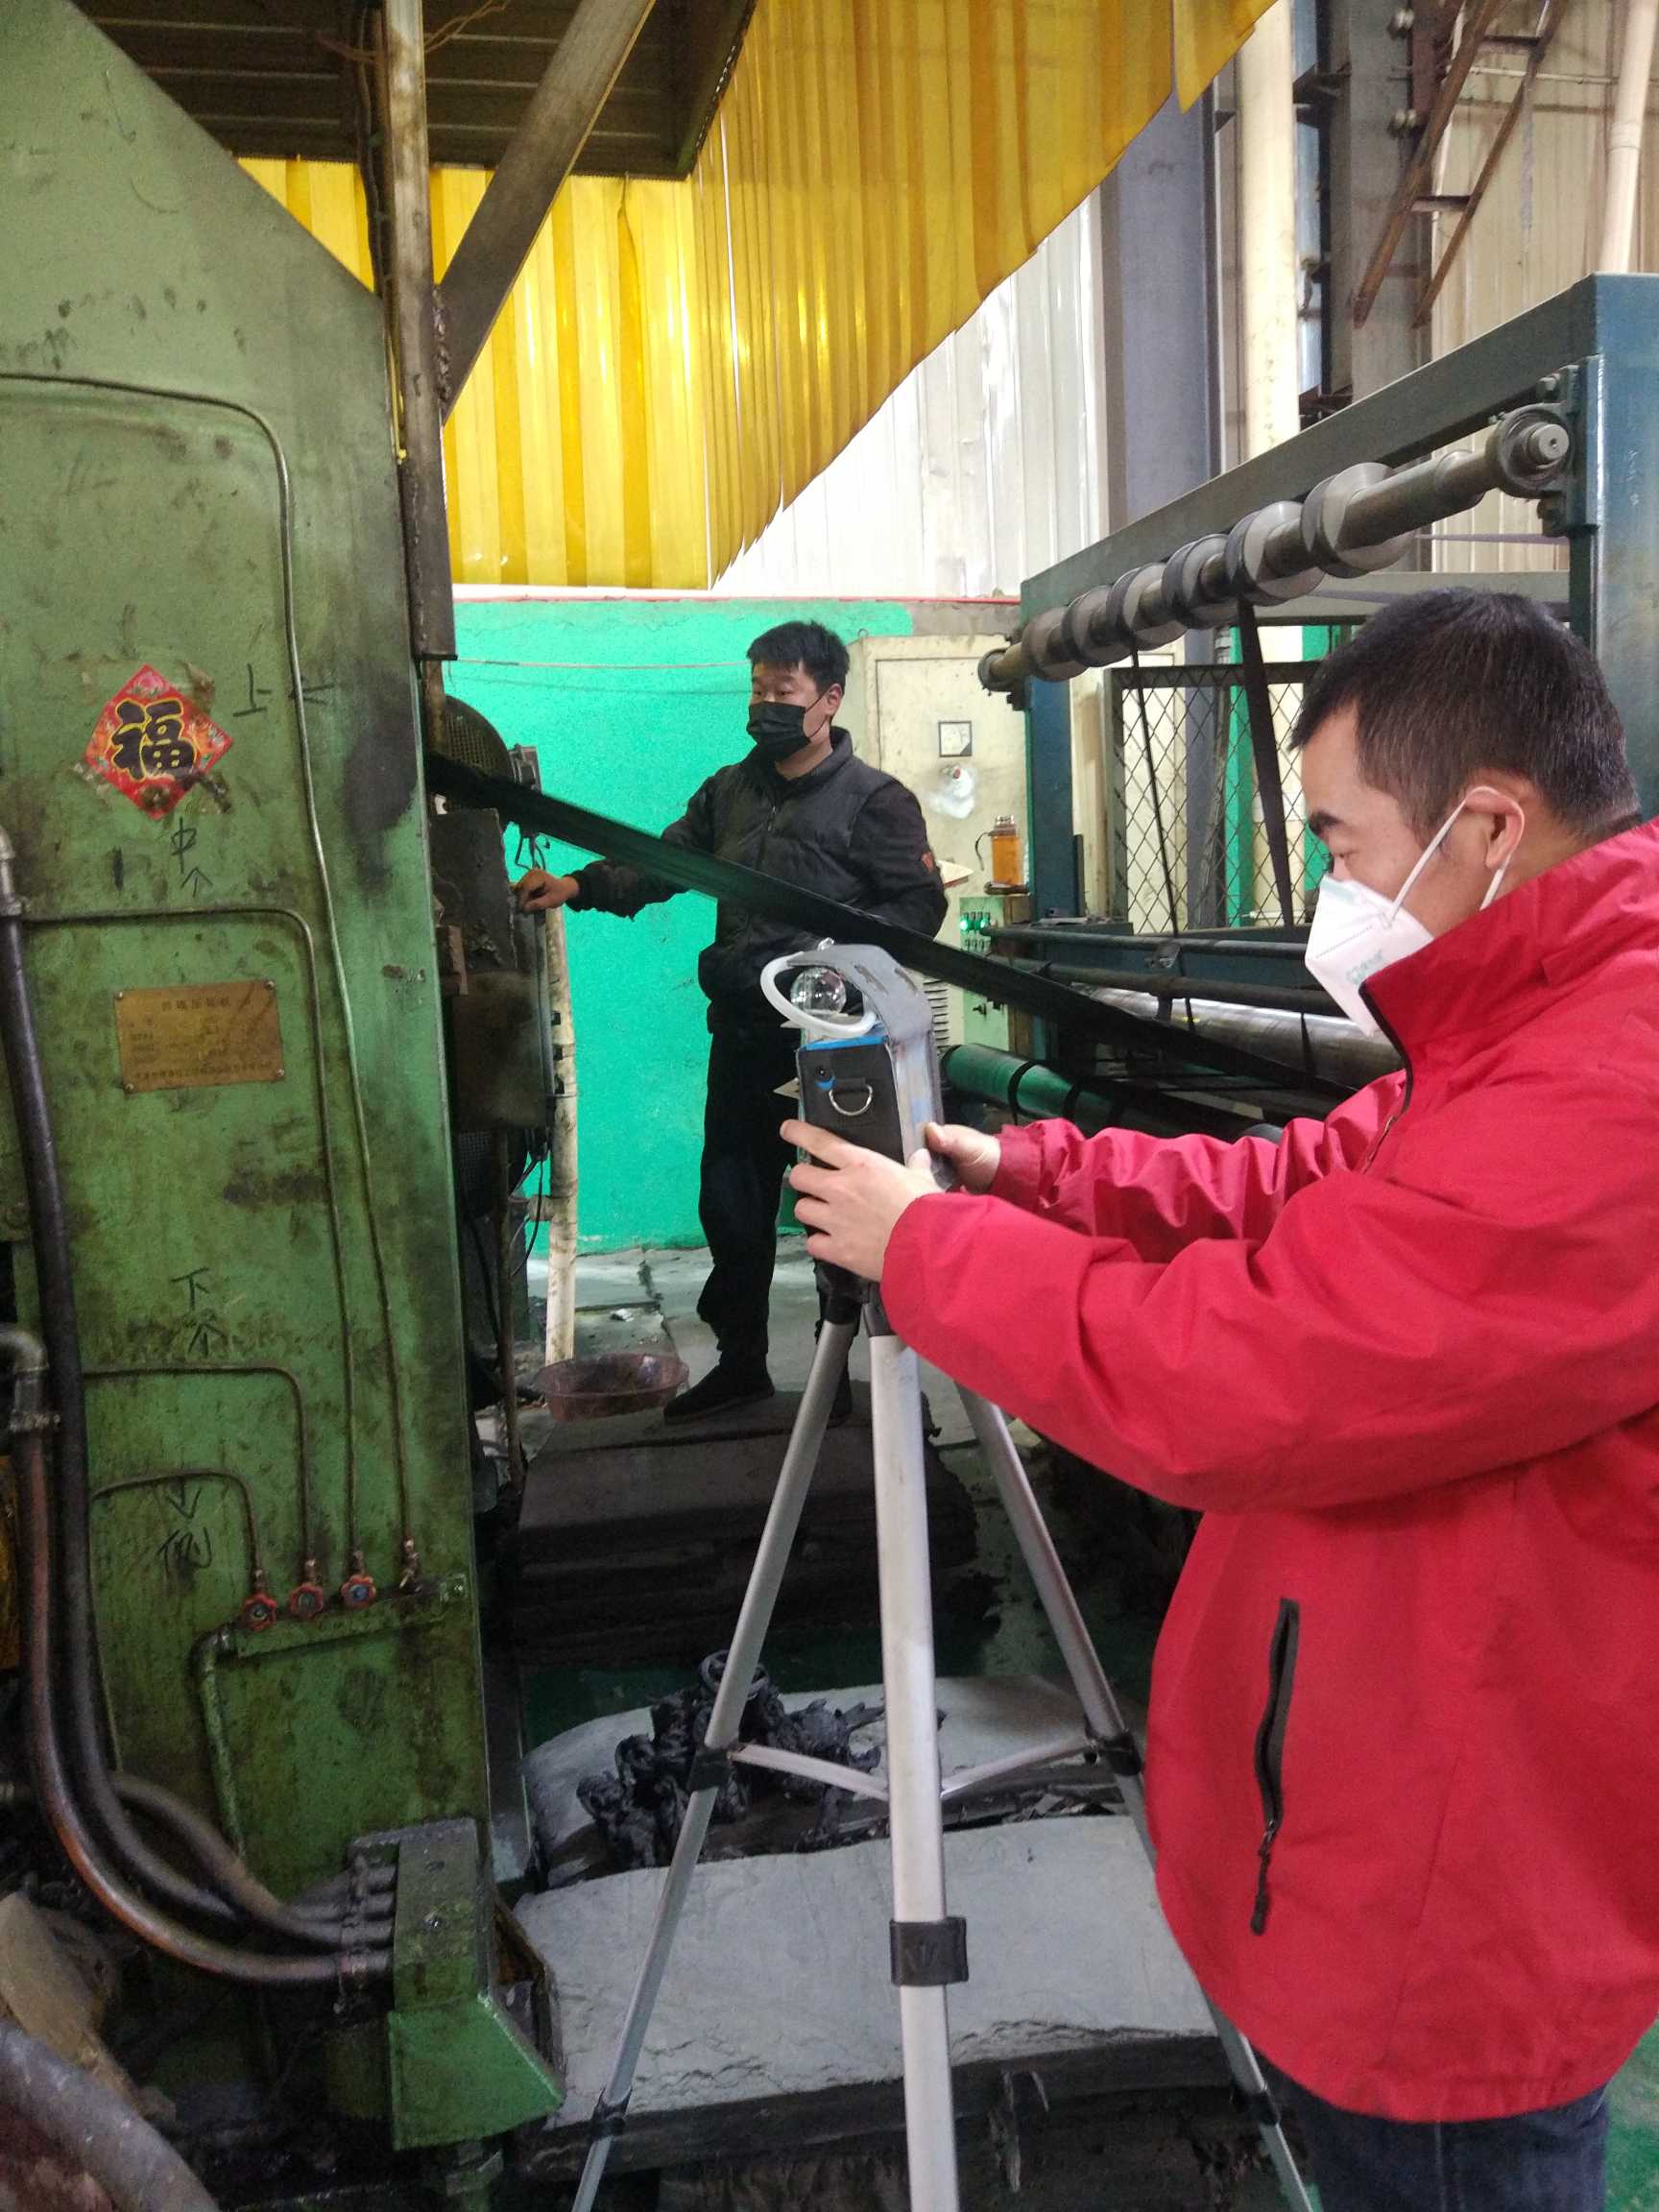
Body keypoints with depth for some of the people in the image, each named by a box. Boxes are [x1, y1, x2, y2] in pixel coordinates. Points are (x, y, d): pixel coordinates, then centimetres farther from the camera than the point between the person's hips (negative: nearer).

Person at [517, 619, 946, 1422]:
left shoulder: (872, 799, -4)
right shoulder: (730, 790, 14)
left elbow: (919, 901, -8)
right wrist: (579, 886, -11)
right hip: (742, 1029, 6)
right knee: (729, 1198, 12)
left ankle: (847, 1370, 19)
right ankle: (741, 1360, 28)